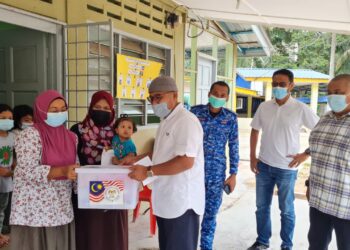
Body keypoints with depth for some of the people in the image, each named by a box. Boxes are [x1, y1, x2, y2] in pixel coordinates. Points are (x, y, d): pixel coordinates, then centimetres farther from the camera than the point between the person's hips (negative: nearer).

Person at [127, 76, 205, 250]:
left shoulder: (186, 121, -18)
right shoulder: (166, 121, 13)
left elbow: (186, 161, -26)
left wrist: (148, 171, -24)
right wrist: (138, 159, 14)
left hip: (181, 202, -9)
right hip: (165, 200, 9)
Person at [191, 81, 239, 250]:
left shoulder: (231, 118, 0)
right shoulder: (195, 112, -2)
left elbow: (233, 147, 3)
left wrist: (233, 174, 2)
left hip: (217, 172, 1)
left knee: (211, 212, 11)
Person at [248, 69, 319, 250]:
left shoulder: (301, 109, -10)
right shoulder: (264, 107, 1)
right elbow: (254, 131, 11)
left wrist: (305, 154, -10)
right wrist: (252, 157, 5)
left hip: (287, 168, -4)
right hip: (264, 165, 4)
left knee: (286, 210, 11)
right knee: (262, 206, 15)